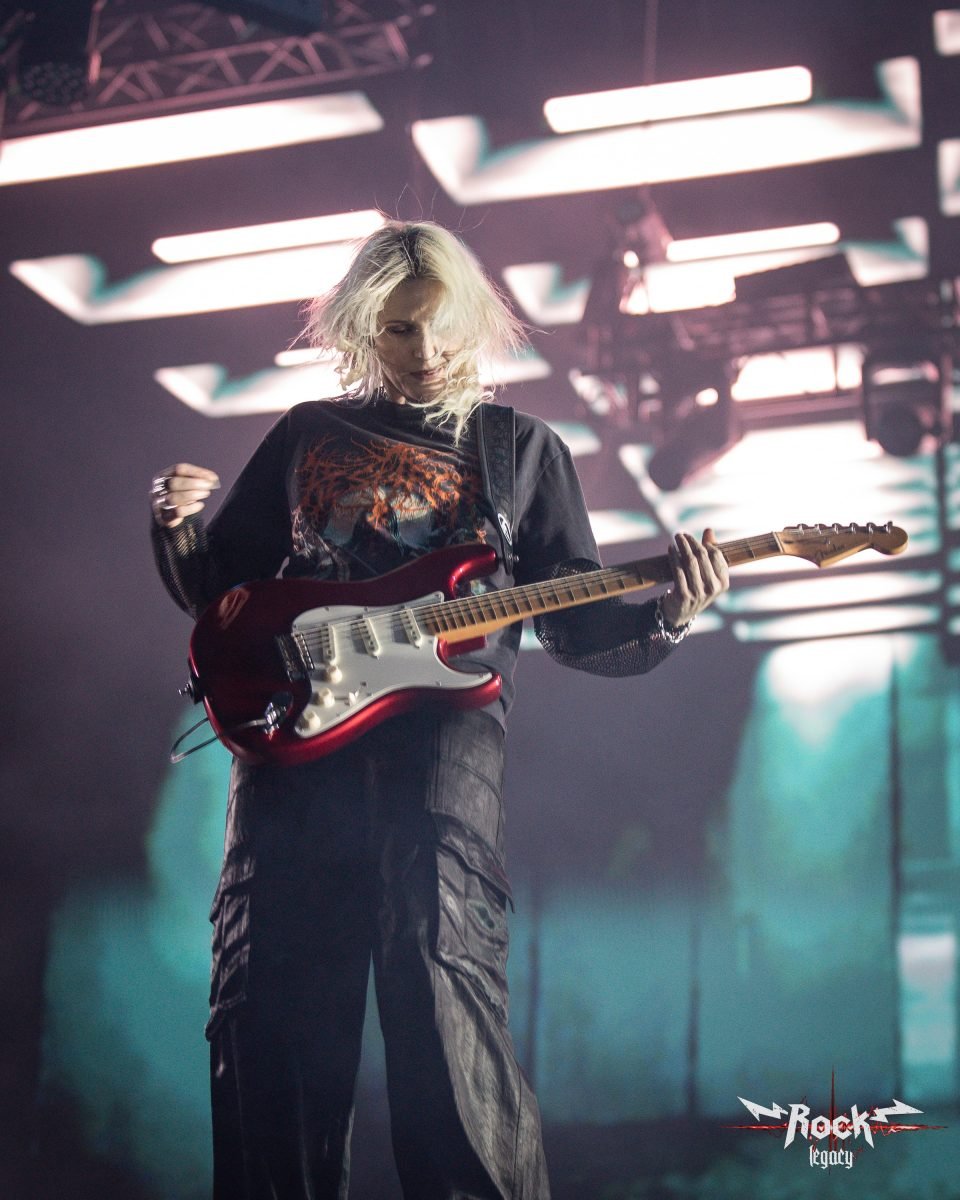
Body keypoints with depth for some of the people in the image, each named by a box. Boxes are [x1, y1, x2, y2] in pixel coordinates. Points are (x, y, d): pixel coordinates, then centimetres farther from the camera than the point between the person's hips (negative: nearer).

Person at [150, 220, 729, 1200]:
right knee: (267, 1000, -3)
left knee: (441, 978, -19)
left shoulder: (521, 448, 18)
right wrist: (178, 526, 2)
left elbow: (576, 625, 13)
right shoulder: (307, 435, 21)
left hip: (440, 724, -2)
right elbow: (218, 589, 23)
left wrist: (664, 618, -7)